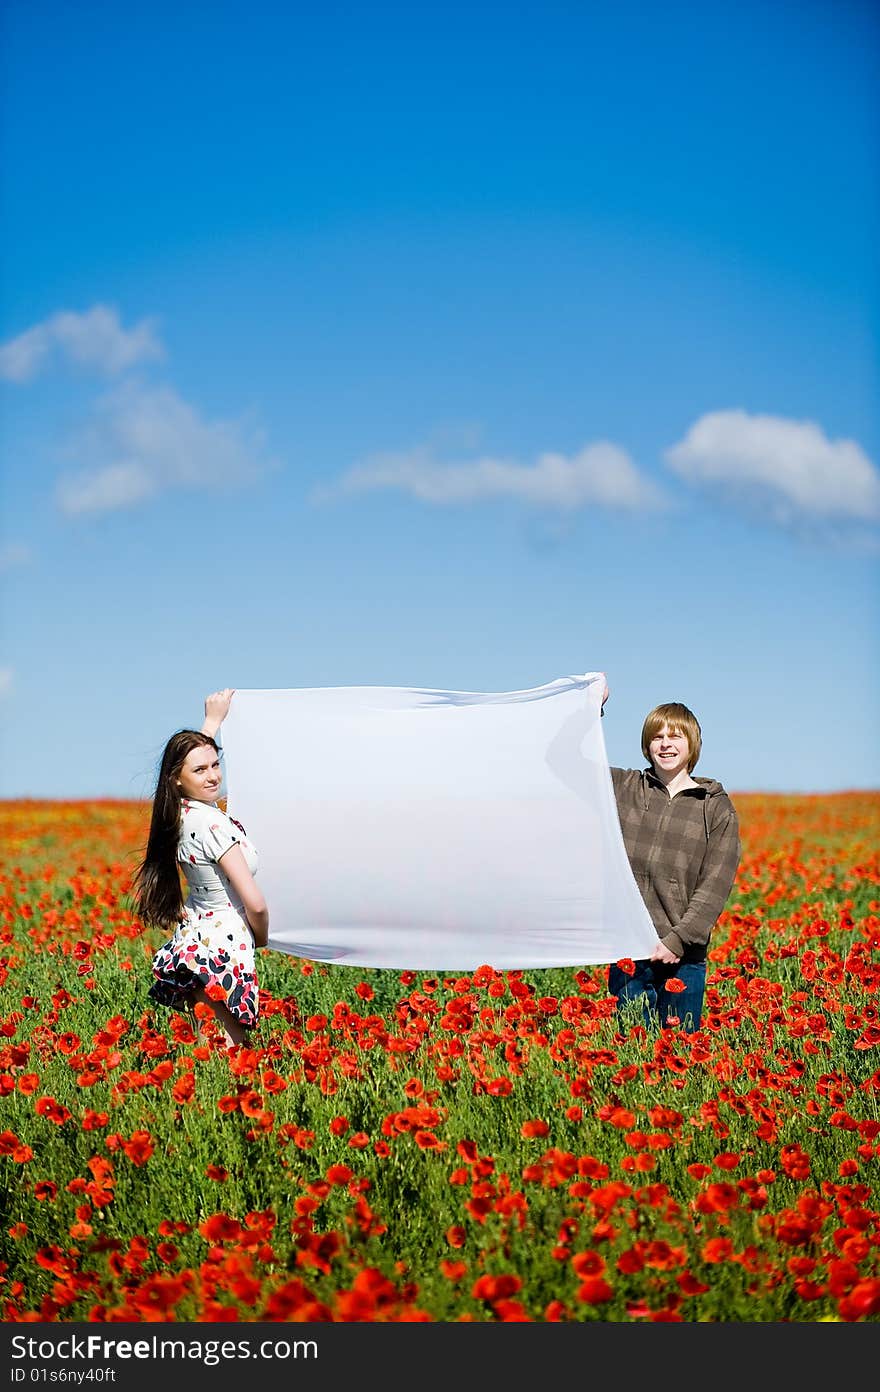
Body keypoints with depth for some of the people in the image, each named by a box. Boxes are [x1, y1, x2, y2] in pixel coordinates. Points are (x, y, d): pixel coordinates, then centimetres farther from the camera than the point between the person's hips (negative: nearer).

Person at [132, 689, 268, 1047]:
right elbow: (255, 904, -22)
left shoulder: (179, 813, 0)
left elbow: (198, 750, 26)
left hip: (192, 941, 9)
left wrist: (214, 719, 33)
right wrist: (261, 938, -2)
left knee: (205, 1042, 18)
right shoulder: (213, 824, -23)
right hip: (223, 950, -9)